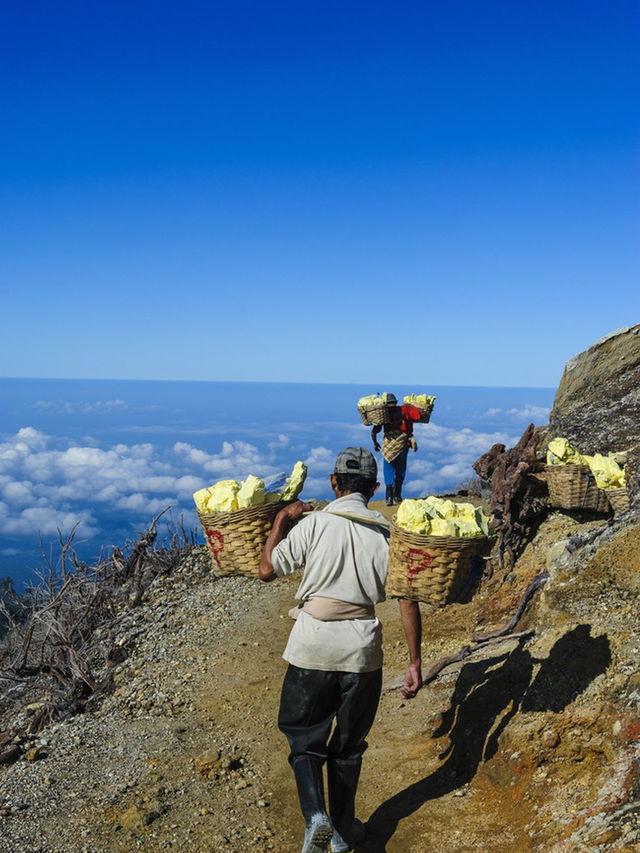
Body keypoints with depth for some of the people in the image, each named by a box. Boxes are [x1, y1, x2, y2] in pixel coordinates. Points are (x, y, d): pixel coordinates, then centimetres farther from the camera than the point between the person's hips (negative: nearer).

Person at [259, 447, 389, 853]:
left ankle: (315, 815, -5)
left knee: (304, 735, 16)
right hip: (362, 650, 2)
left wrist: (281, 520, 8)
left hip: (313, 646, -2)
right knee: (348, 743, 19)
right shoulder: (386, 533, -3)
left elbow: (267, 570, -4)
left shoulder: (313, 523, -8)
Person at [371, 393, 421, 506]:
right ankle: (397, 496, 20)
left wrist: (375, 444, 22)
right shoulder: (404, 409, 9)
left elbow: (374, 432, 7)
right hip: (403, 443, 1)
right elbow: (420, 414, -4)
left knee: (389, 470, 6)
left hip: (389, 444, -1)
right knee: (400, 470, 14)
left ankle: (389, 497, -4)